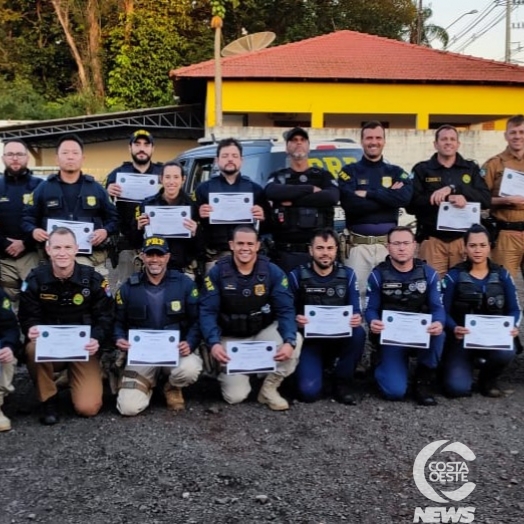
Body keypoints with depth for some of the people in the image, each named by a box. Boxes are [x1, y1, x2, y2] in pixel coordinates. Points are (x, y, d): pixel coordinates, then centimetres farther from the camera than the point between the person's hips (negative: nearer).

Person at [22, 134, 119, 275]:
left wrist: (105, 231, -7)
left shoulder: (96, 188, 13)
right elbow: (28, 217, 13)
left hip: (92, 255, 1)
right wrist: (33, 230, -8)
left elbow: (112, 217, 13)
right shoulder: (43, 188, 11)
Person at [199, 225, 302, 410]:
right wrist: (214, 343, -33)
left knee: (294, 340, -30)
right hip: (231, 338, -1)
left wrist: (289, 341, -32)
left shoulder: (273, 272, -10)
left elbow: (285, 310, -14)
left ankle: (269, 388, -5)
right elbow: (208, 312, -15)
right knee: (235, 396, -13)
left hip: (264, 331, 2)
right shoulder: (217, 273, -12)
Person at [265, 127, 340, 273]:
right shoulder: (278, 176, 13)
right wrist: (310, 189, -10)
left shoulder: (323, 175, 14)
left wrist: (293, 201, -9)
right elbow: (272, 193, -12)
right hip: (287, 252, 0)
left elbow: (332, 197, -9)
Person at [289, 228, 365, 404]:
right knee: (309, 391, -23)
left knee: (358, 333, -32)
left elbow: (356, 311, -3)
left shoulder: (347, 274, 1)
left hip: (340, 338, 2)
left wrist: (357, 319, -27)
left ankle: (343, 382, -8)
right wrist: (295, 320, -27)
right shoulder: (297, 276, -5)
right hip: (310, 340, -2)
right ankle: (313, 366, 16)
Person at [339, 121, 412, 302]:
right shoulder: (349, 171, 5)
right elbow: (351, 204, -13)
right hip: (358, 245, -2)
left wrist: (368, 193, -10)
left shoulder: (396, 172, 12)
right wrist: (389, 196, -7)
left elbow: (405, 197, -10)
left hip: (388, 244, 2)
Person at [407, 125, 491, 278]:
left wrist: (453, 188, -13)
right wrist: (447, 199, -16)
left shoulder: (471, 168, 13)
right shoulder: (422, 169, 7)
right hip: (432, 239, -2)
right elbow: (411, 204, -5)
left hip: (463, 238, 2)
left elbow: (485, 199, 0)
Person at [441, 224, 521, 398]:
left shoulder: (502, 275, 5)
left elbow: (515, 309, 5)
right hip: (462, 338, -2)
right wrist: (454, 328, -28)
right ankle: (453, 366, 17)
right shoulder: (454, 276, -2)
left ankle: (488, 378, 2)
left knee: (506, 352, -35)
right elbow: (444, 311, -7)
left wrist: (513, 326, -17)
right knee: (457, 388, -23)